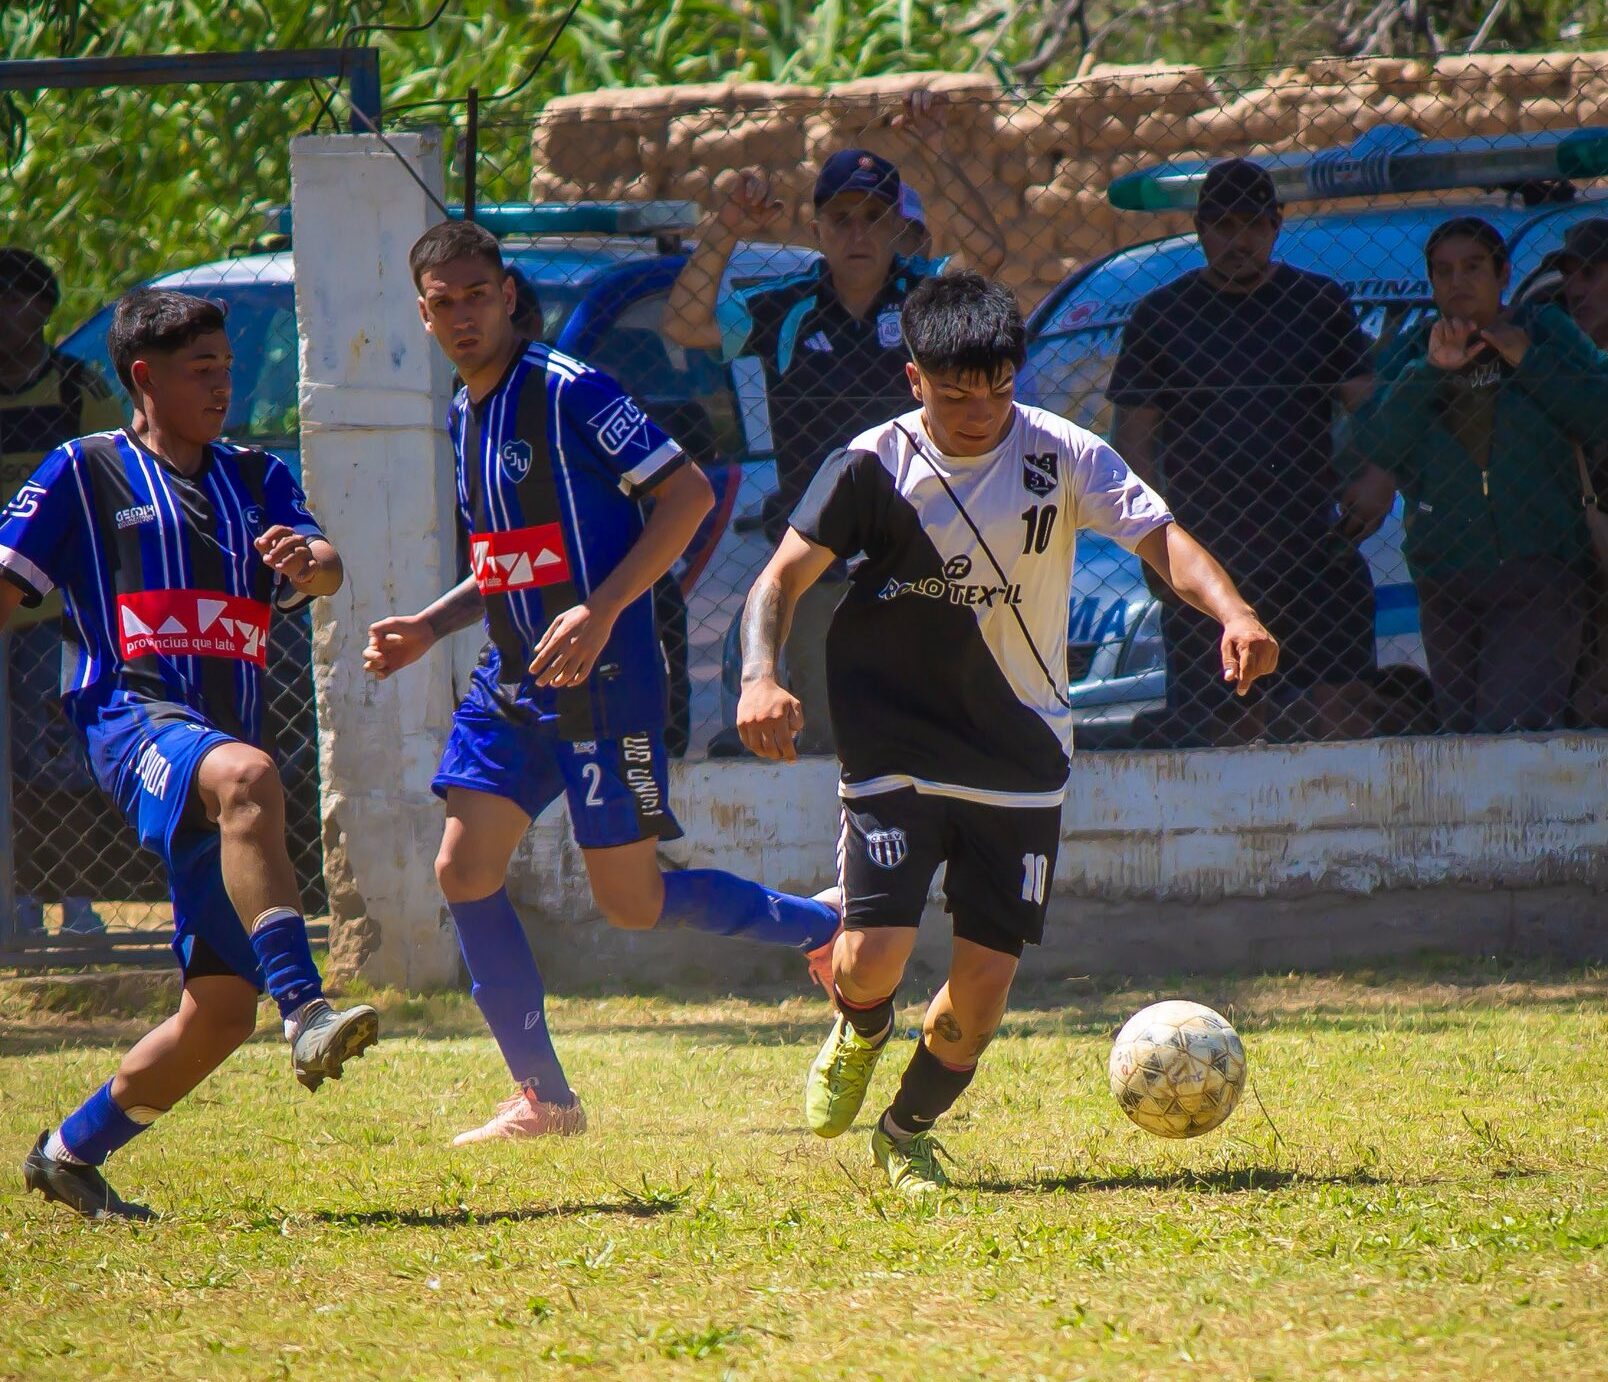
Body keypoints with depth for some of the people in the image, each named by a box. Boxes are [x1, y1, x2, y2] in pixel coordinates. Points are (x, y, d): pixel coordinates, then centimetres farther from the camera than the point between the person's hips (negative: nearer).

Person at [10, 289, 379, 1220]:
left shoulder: (257, 479, 20)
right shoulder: (87, 472, 8)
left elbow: (327, 571, 3)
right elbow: (9, 589, 6)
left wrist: (308, 562, -21)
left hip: (222, 747, 6)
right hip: (133, 717, -6)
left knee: (224, 1007, 1)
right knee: (246, 776, -41)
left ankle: (72, 1153, 20)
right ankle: (306, 1012, -53)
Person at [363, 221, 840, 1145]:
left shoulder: (570, 392, -13)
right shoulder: (466, 414, 14)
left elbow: (687, 493, -16)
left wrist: (602, 610, -22)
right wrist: (429, 628, 11)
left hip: (605, 684, -8)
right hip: (512, 687, 8)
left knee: (632, 901, -5)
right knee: (465, 869, -3)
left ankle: (826, 929, 17)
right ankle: (544, 1097, 5)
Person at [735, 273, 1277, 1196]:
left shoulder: (1063, 456, -5)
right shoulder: (873, 467, -7)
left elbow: (1161, 538, -14)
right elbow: (784, 577, -8)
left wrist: (1233, 614, -34)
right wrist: (762, 677, -28)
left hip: (1023, 762, 2)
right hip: (897, 750, -1)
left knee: (987, 976, -3)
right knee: (876, 957, -16)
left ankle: (910, 1131, 25)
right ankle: (861, 1032, 23)